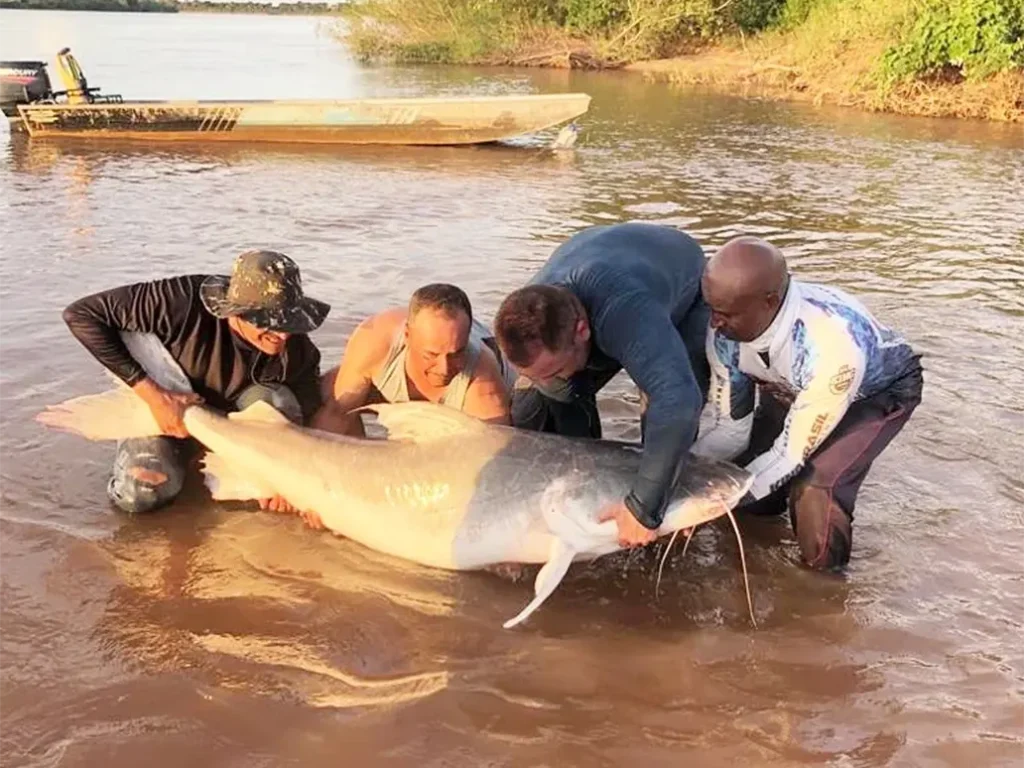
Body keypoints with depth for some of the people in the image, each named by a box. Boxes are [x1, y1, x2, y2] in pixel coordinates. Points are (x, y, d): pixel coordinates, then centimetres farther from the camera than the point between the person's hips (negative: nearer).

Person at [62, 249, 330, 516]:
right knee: (140, 494, -27)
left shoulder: (295, 347, -27)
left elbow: (306, 417, -10)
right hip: (160, 407, -2)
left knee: (277, 401, -31)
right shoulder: (185, 302, -37)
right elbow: (80, 315, -32)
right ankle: (177, 456, 8)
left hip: (232, 416, 2)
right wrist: (152, 394, -34)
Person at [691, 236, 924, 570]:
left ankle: (825, 578, 3)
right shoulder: (725, 330, -27)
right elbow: (729, 427, -15)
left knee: (815, 490, -26)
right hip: (793, 389, 5)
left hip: (879, 389, -5)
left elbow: (793, 452, -34)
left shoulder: (833, 344, -44)